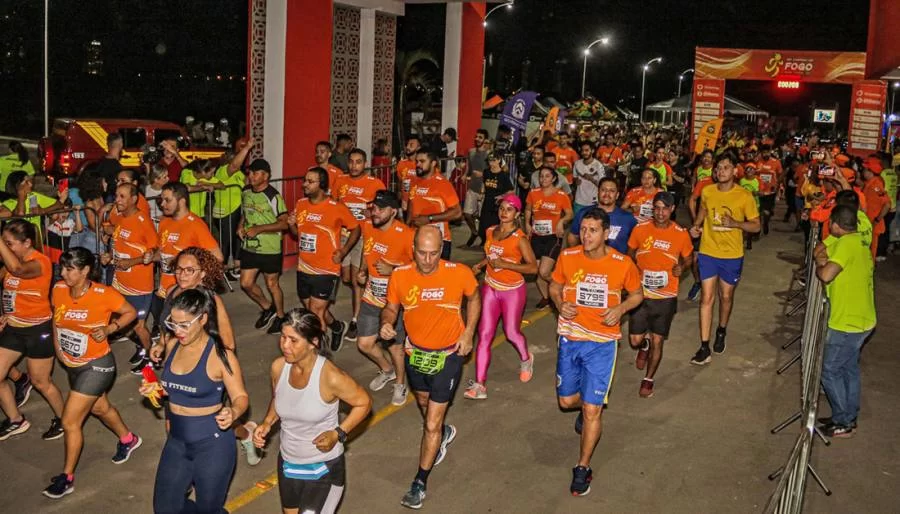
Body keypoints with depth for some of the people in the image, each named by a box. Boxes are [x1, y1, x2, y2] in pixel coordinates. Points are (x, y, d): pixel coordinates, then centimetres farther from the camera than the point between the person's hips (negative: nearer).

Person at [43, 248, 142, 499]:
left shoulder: (104, 295, -24)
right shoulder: (58, 290, -8)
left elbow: (131, 312, -9)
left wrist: (109, 328, -22)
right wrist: (57, 346, 3)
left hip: (97, 365, -7)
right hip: (72, 365, 7)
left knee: (70, 421, -5)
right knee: (100, 408, 27)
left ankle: (67, 477, 13)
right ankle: (128, 439, 53)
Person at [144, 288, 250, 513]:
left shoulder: (220, 355, -19)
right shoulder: (172, 345, -2)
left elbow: (241, 397, -14)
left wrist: (232, 413, -35)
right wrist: (156, 388, -6)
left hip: (212, 443, -6)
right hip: (176, 441, 6)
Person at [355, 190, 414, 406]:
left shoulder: (406, 235, -24)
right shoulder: (367, 227, -4)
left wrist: (393, 270, -28)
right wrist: (362, 270, 0)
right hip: (371, 299, 6)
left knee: (394, 346, 11)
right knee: (364, 344, 11)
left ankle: (400, 384, 38)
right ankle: (387, 370, 42)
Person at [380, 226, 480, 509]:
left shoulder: (459, 273, -23)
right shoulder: (399, 275, -19)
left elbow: (474, 298, -1)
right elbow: (391, 308, -2)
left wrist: (468, 334, -8)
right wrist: (386, 323, -24)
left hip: (448, 356, -3)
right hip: (415, 353, 4)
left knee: (431, 425, -1)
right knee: (424, 404, 30)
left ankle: (420, 483, 17)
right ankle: (444, 433, 63)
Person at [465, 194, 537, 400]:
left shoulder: (519, 238, -14)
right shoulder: (491, 232, 3)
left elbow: (533, 267, -17)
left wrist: (505, 264, -24)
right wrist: (480, 265, 3)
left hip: (512, 290, -4)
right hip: (490, 288, 5)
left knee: (512, 332, 7)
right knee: (484, 334, -2)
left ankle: (526, 359, 43)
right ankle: (479, 385, -2)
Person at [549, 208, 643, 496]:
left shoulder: (622, 264, -11)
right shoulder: (567, 257, -6)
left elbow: (636, 294, 5)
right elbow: (554, 287, 11)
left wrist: (620, 309, -15)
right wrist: (560, 304, -11)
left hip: (602, 344, -3)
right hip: (570, 339, 3)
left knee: (592, 410, -4)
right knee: (567, 400, 14)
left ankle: (583, 468, 15)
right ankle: (585, 408, 52)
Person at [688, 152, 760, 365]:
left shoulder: (744, 196, -11)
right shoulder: (707, 192, -2)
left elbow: (756, 226, -6)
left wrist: (735, 223, -23)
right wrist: (696, 225, 0)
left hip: (732, 255, -1)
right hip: (708, 252, 1)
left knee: (726, 296, 15)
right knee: (707, 298, -2)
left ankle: (721, 332, 42)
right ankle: (704, 348, -1)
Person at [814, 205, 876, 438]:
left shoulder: (846, 244, -22)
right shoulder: (859, 242, 10)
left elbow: (826, 275, -30)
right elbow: (820, 249, 18)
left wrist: (819, 265, -11)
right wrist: (823, 257, -2)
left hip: (847, 323, -9)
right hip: (862, 320, 9)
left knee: (830, 371, 3)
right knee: (849, 368, 19)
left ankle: (843, 423, 11)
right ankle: (849, 418, 29)